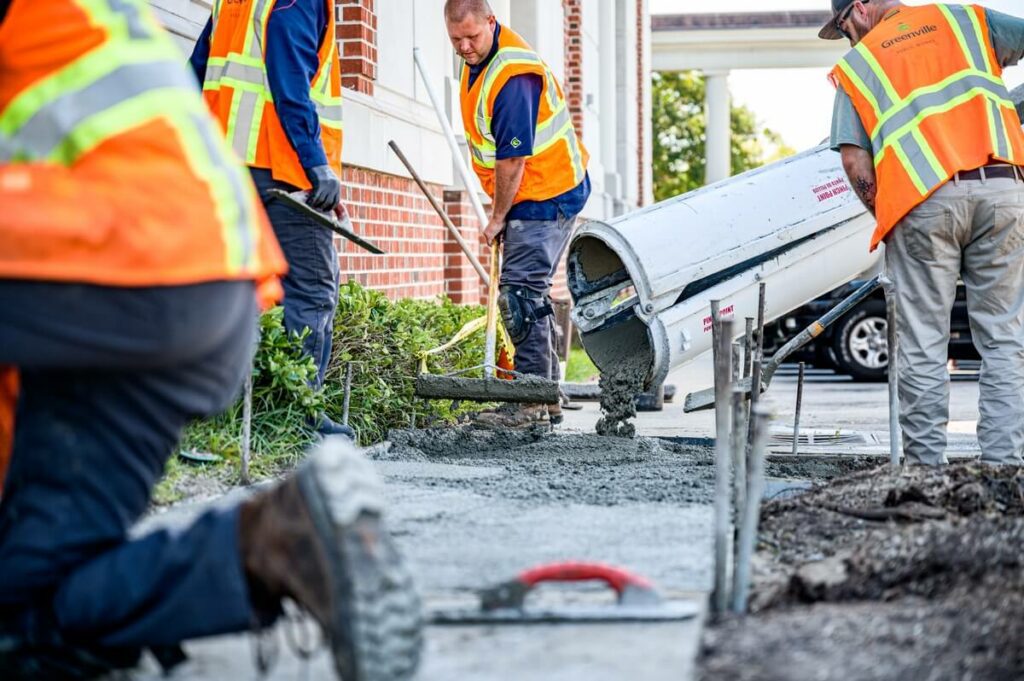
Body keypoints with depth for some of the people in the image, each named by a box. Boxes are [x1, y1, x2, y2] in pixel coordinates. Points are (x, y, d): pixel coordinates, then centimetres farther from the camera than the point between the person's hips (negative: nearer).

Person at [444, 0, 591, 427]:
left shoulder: (512, 75, -25)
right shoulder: (479, 60, 7)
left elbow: (512, 159, -23)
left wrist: (497, 218, -12)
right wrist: (501, 212, 17)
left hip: (546, 195, -10)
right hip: (533, 197, 10)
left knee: (521, 294, -14)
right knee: (530, 295, 13)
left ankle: (532, 401, -12)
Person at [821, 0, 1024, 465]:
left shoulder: (856, 64, 14)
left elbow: (854, 160, 5)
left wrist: (886, 218, 16)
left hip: (924, 199, -1)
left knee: (923, 348, 5)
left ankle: (925, 469, 6)